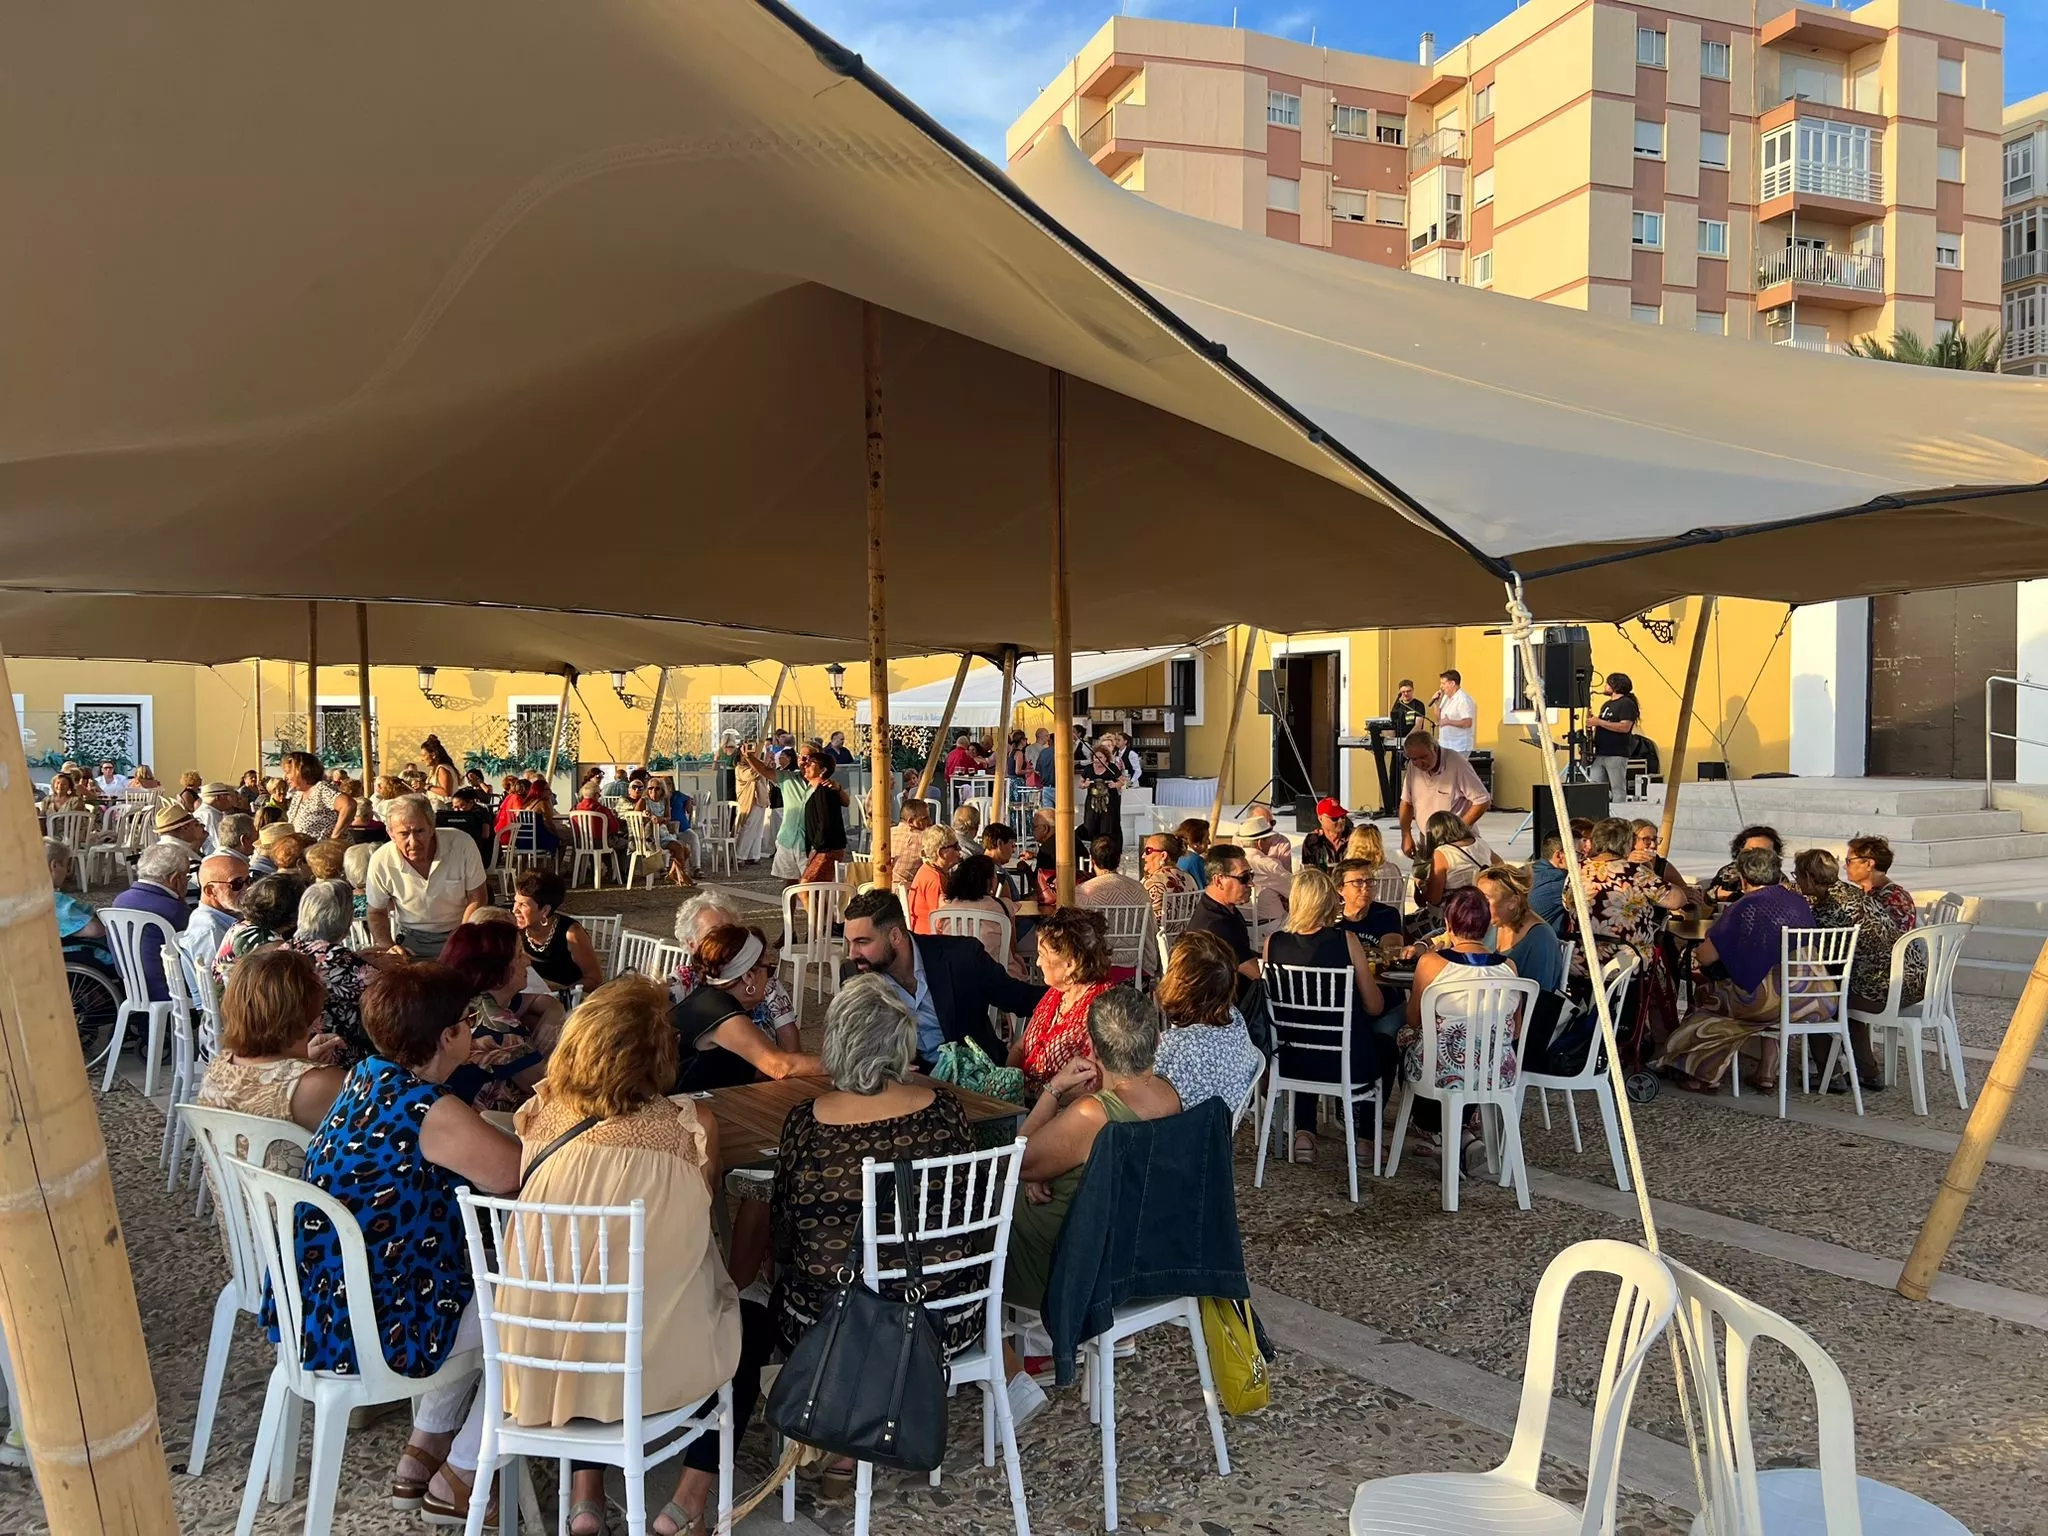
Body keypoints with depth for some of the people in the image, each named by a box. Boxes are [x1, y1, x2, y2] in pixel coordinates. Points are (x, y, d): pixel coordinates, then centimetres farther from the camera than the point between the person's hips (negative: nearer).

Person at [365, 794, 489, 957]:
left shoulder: (462, 845, -19)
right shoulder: (380, 862, -14)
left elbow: (476, 899, -6)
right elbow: (377, 913, 4)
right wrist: (389, 947, -12)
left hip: (459, 934, -1)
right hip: (410, 940, 1)